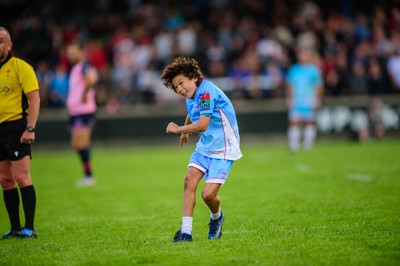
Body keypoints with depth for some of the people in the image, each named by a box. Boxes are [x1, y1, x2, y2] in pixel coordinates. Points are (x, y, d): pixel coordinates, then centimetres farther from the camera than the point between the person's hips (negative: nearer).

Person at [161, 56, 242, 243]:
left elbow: (202, 125, -28)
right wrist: (185, 132, 48)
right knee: (190, 180, -14)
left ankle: (216, 217, 21)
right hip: (204, 147, 8)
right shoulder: (191, 98, 9)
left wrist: (178, 129, -14)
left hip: (223, 150, -8)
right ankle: (186, 231, -14)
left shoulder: (206, 91, -21)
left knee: (208, 194, -15)